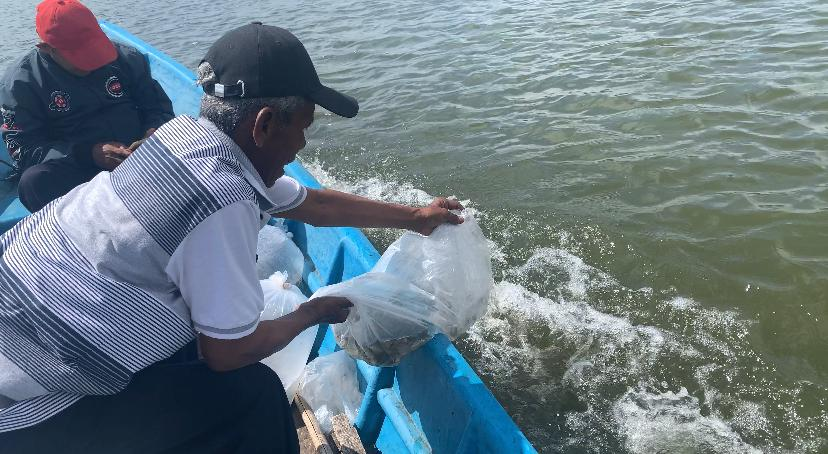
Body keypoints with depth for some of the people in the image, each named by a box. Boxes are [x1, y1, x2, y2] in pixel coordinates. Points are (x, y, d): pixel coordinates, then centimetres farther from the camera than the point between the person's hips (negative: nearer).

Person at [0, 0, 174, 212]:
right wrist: (89, 153, -20)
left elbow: (158, 105, 16)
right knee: (34, 182, -35)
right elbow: (23, 151, -4)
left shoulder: (126, 58, 9)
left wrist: (155, 130, -9)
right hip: (71, 169, -2)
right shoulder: (20, 83, 0)